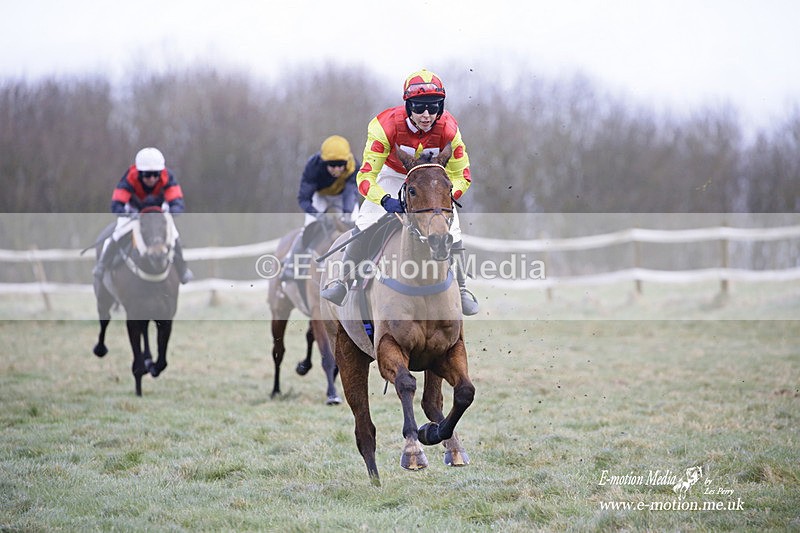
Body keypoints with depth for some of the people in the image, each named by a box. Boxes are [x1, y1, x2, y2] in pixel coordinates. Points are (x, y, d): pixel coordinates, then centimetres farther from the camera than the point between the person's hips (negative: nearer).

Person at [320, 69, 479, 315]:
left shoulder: (448, 130, -29)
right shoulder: (387, 124, -36)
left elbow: (461, 175, -18)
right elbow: (366, 175, -35)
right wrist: (386, 200, -53)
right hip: (393, 173, -1)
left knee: (451, 231, -12)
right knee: (364, 227, -15)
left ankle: (461, 289, 8)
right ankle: (344, 281, 5)